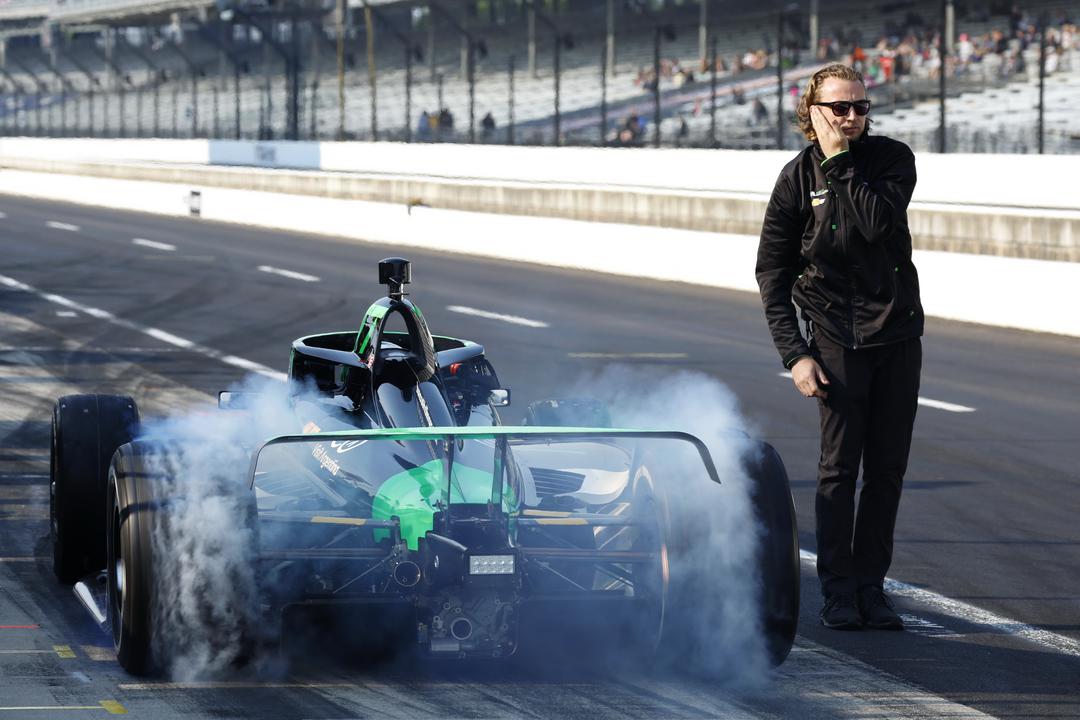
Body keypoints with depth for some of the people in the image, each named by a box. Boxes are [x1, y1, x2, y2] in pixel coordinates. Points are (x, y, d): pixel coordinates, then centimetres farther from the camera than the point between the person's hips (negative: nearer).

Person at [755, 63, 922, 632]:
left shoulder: (892, 159, 0)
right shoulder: (797, 179, -2)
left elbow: (879, 222, -19)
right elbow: (771, 273, -1)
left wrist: (841, 165, -16)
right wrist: (794, 354, -8)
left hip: (898, 334, 2)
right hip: (837, 339, -2)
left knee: (888, 469, 5)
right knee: (839, 468, -4)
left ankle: (871, 585, 13)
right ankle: (838, 591, 3)